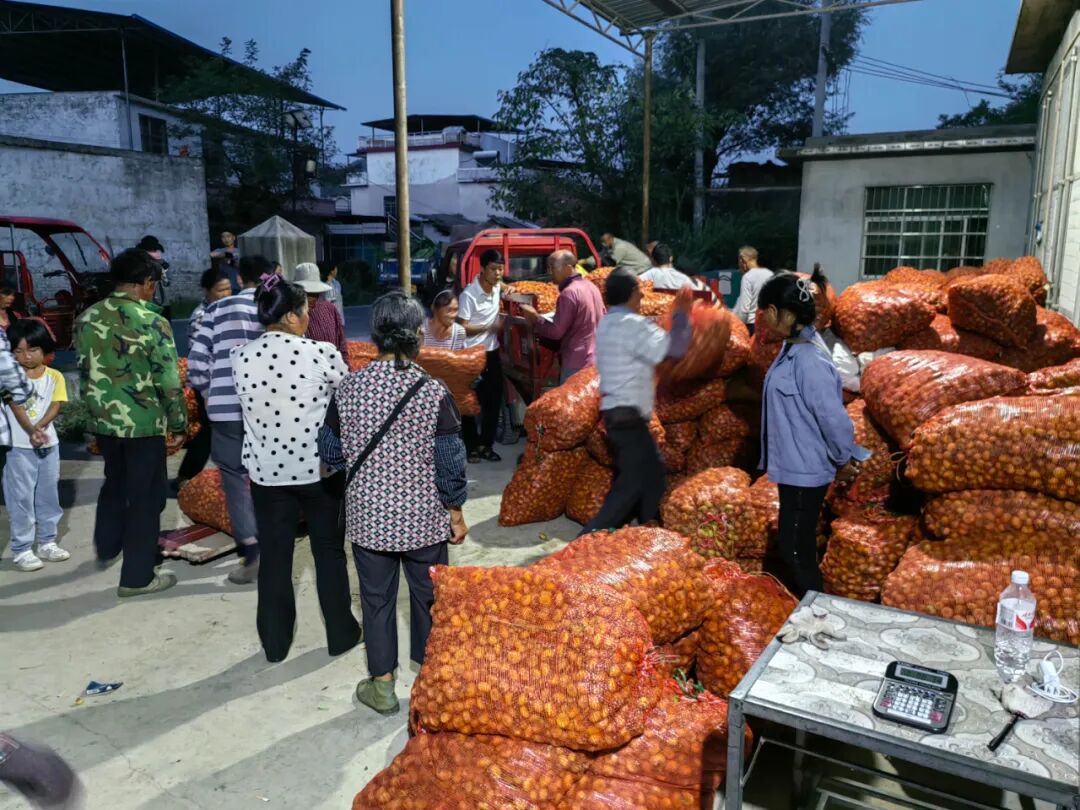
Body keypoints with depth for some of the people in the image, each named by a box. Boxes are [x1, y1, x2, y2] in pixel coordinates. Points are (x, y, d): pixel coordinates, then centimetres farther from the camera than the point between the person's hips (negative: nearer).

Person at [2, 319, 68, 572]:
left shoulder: (54, 376, 3)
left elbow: (55, 407, -6)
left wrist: (39, 427, -22)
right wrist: (30, 432, -29)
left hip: (49, 444, 3)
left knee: (49, 495, 12)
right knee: (21, 498, 2)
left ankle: (47, 542, 25)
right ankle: (22, 549, 9)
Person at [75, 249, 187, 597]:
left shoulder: (87, 317, 2)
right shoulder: (152, 323, -16)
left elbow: (83, 371, 11)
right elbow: (169, 382, -15)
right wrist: (178, 424, -3)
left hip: (102, 421, 6)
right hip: (143, 424, -6)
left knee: (114, 484, 27)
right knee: (145, 496, 5)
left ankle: (106, 548, 44)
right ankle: (137, 576, 12)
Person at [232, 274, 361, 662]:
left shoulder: (240, 356, -5)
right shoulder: (321, 354, -16)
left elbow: (249, 404, 8)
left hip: (266, 470, 3)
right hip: (319, 467, -3)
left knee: (274, 555, 14)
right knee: (329, 551, 14)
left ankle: (275, 642, 27)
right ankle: (341, 634, 27)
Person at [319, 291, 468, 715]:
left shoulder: (348, 389, -8)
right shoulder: (434, 392, -15)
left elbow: (331, 454, 1)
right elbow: (450, 462, -11)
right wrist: (456, 514, 2)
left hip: (368, 517, 1)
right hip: (423, 518, -1)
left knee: (376, 598, 16)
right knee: (429, 597, 17)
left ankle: (382, 685, 28)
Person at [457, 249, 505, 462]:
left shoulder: (497, 288, 4)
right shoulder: (469, 295, -18)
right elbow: (462, 328, -18)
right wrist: (490, 326, -22)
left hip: (492, 352, 7)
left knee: (494, 400, 10)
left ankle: (486, 445, 21)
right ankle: (472, 447, 12)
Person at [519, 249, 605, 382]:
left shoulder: (569, 293, -17)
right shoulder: (592, 287, 10)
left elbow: (556, 331, -16)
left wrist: (534, 318, -6)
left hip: (577, 363, -9)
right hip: (596, 359, 9)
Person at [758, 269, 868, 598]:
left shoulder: (809, 360, -27)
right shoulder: (793, 348, 5)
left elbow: (833, 416, -23)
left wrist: (844, 461, -8)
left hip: (805, 470, -9)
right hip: (793, 465, 9)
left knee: (795, 547, 3)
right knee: (797, 543, 21)